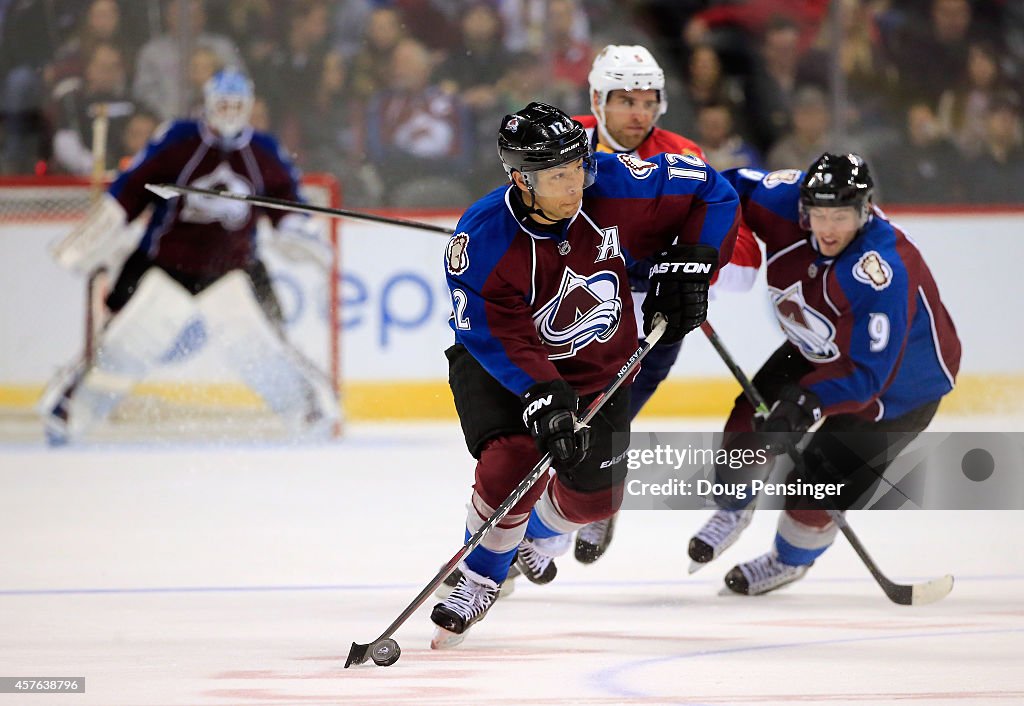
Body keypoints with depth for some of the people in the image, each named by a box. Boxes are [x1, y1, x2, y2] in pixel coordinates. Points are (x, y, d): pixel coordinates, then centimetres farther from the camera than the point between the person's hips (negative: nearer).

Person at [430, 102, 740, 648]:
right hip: (500, 361, -3)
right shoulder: (481, 242, -33)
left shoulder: (615, 187, -26)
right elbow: (501, 337, -30)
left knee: (594, 494, 1)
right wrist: (543, 398, -41)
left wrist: (689, 263, -20)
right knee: (514, 460, -28)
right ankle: (479, 581, -4)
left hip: (598, 365, 3)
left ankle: (535, 540, 38)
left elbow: (710, 190, -12)